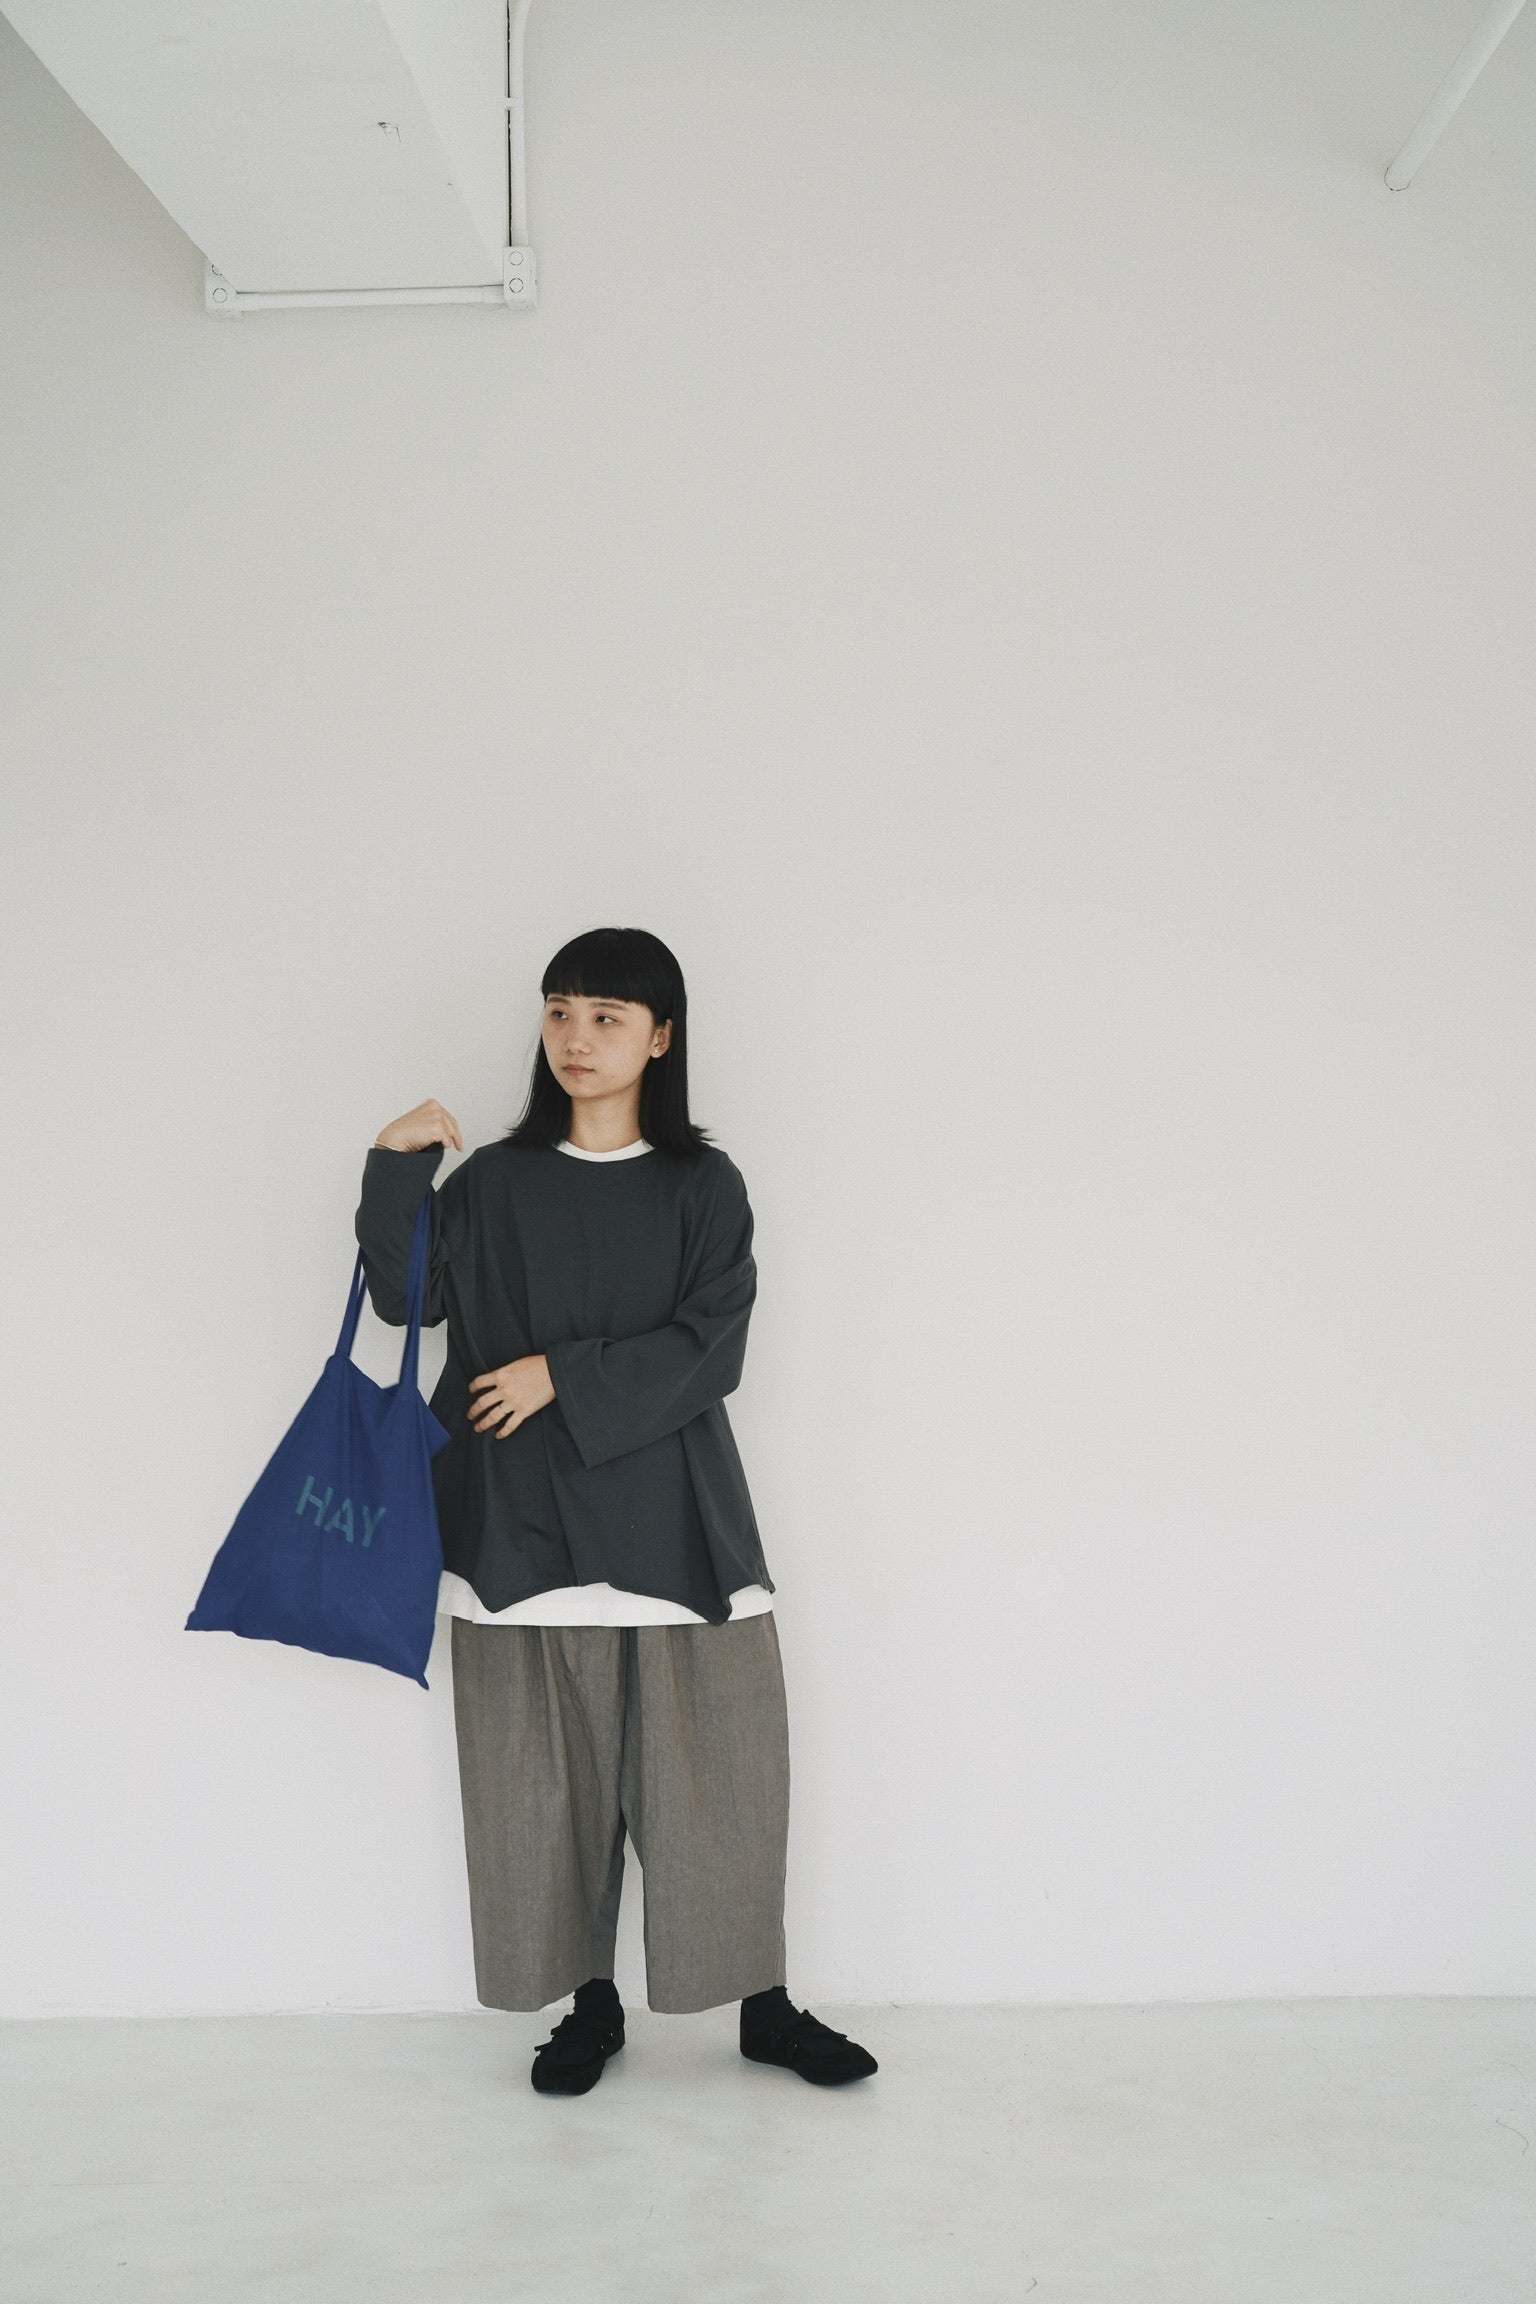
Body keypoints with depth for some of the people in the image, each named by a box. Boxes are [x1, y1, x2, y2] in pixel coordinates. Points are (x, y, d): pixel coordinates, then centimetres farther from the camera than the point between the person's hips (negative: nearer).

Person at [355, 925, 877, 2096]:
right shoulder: (496, 1181, 7)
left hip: (668, 1512, -1)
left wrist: (565, 1378, -14)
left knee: (718, 1760, 3)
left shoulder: (703, 1187, 2)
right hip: (525, 1517, 1)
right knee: (553, 1770, 6)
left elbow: (709, 1347, -7)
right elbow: (409, 1297, -5)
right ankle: (592, 2003, 23)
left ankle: (765, 2005, 18)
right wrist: (395, 1170, -17)